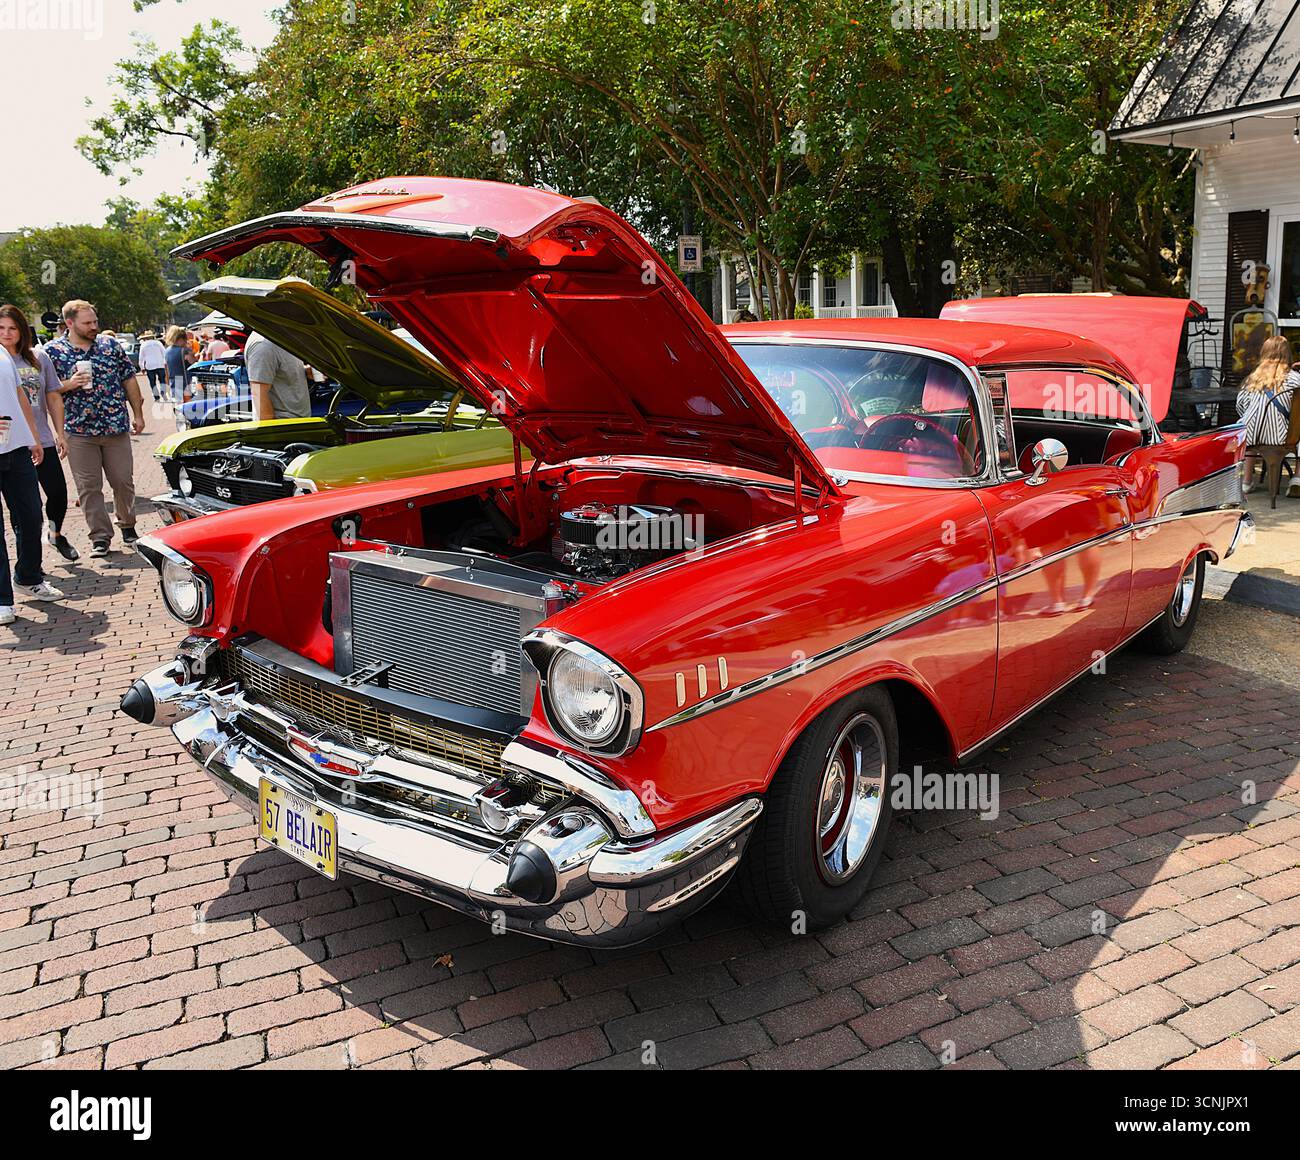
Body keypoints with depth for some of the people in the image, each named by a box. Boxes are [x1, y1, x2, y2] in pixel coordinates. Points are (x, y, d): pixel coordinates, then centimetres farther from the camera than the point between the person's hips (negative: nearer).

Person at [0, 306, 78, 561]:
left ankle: (55, 534, 32)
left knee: (58, 493, 3)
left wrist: (59, 434, 9)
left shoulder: (39, 358, 7)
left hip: (43, 441, 2)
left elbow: (53, 398, 12)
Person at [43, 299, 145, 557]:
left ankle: (128, 526, 27)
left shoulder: (110, 346, 7)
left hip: (117, 428, 1)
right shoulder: (53, 351, 1)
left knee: (123, 481, 7)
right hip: (79, 431, -1)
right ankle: (100, 536, 9)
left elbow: (129, 381, 12)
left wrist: (138, 414, 8)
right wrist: (68, 385, -15)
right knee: (89, 487, 1)